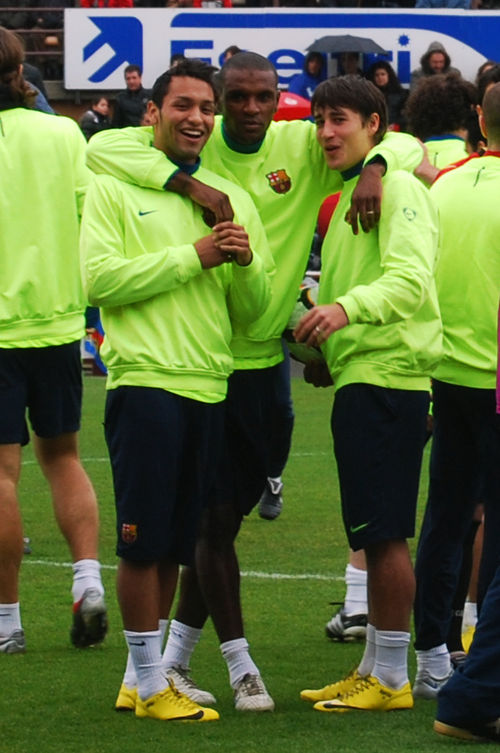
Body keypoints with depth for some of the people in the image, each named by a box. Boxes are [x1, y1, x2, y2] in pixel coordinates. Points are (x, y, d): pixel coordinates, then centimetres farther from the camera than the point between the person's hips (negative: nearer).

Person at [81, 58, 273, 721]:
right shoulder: (114, 189, 2)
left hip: (210, 386, 5)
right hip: (145, 381, -5)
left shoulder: (232, 199, 15)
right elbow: (99, 279, -11)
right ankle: (149, 684, 4)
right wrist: (193, 256, -11)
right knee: (144, 541, -4)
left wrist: (246, 262, -7)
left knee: (177, 542, 9)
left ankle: (146, 670, 18)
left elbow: (253, 311, 14)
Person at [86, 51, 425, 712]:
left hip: (265, 355, 4)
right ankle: (240, 667, 5)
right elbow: (102, 147, -21)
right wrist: (188, 184, -31)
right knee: (216, 514, -4)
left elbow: (404, 144, 4)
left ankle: (175, 658, 23)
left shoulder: (304, 148, 0)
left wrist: (375, 167, -20)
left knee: (230, 510, 10)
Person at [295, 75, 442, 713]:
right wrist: (320, 342, 12)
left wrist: (348, 306, -38)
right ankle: (373, 668, 20)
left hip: (386, 376, -10)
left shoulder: (396, 186, -9)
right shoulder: (349, 194, 21)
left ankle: (391, 678, -4)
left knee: (384, 532, -8)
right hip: (359, 378, 10)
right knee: (373, 534, 14)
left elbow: (411, 278, -24)